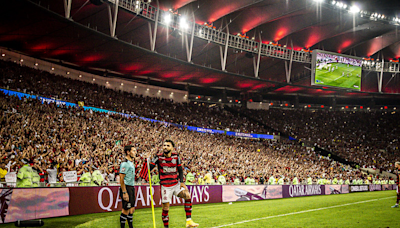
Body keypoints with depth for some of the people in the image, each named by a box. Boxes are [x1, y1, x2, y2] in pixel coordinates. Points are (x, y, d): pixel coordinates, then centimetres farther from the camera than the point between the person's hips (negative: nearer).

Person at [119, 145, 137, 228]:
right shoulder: (125, 163, -15)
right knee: (126, 210, -6)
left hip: (131, 187, 9)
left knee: (132, 209, 14)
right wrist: (124, 192, -22)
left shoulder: (131, 162, 15)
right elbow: (121, 179, -19)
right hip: (127, 188, -9)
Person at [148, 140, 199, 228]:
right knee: (165, 209, -2)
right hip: (165, 186, -3)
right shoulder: (158, 157, -6)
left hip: (176, 184, 3)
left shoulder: (176, 156, 2)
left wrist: (181, 182, -3)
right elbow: (149, 168, -10)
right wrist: (148, 161, -30)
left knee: (187, 196, -16)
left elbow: (180, 170, 8)